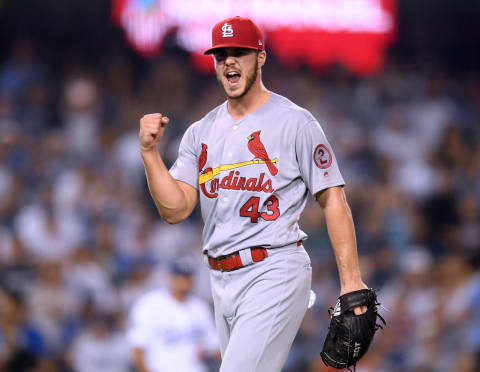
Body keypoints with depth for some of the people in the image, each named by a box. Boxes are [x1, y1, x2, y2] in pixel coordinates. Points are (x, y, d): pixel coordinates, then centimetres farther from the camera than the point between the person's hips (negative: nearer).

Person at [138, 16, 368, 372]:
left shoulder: (295, 122, -2)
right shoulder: (201, 132, 13)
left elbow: (333, 200, -5)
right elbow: (175, 209, 5)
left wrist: (351, 280, -13)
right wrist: (149, 151, -9)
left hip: (275, 273, -7)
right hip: (222, 280, 7)